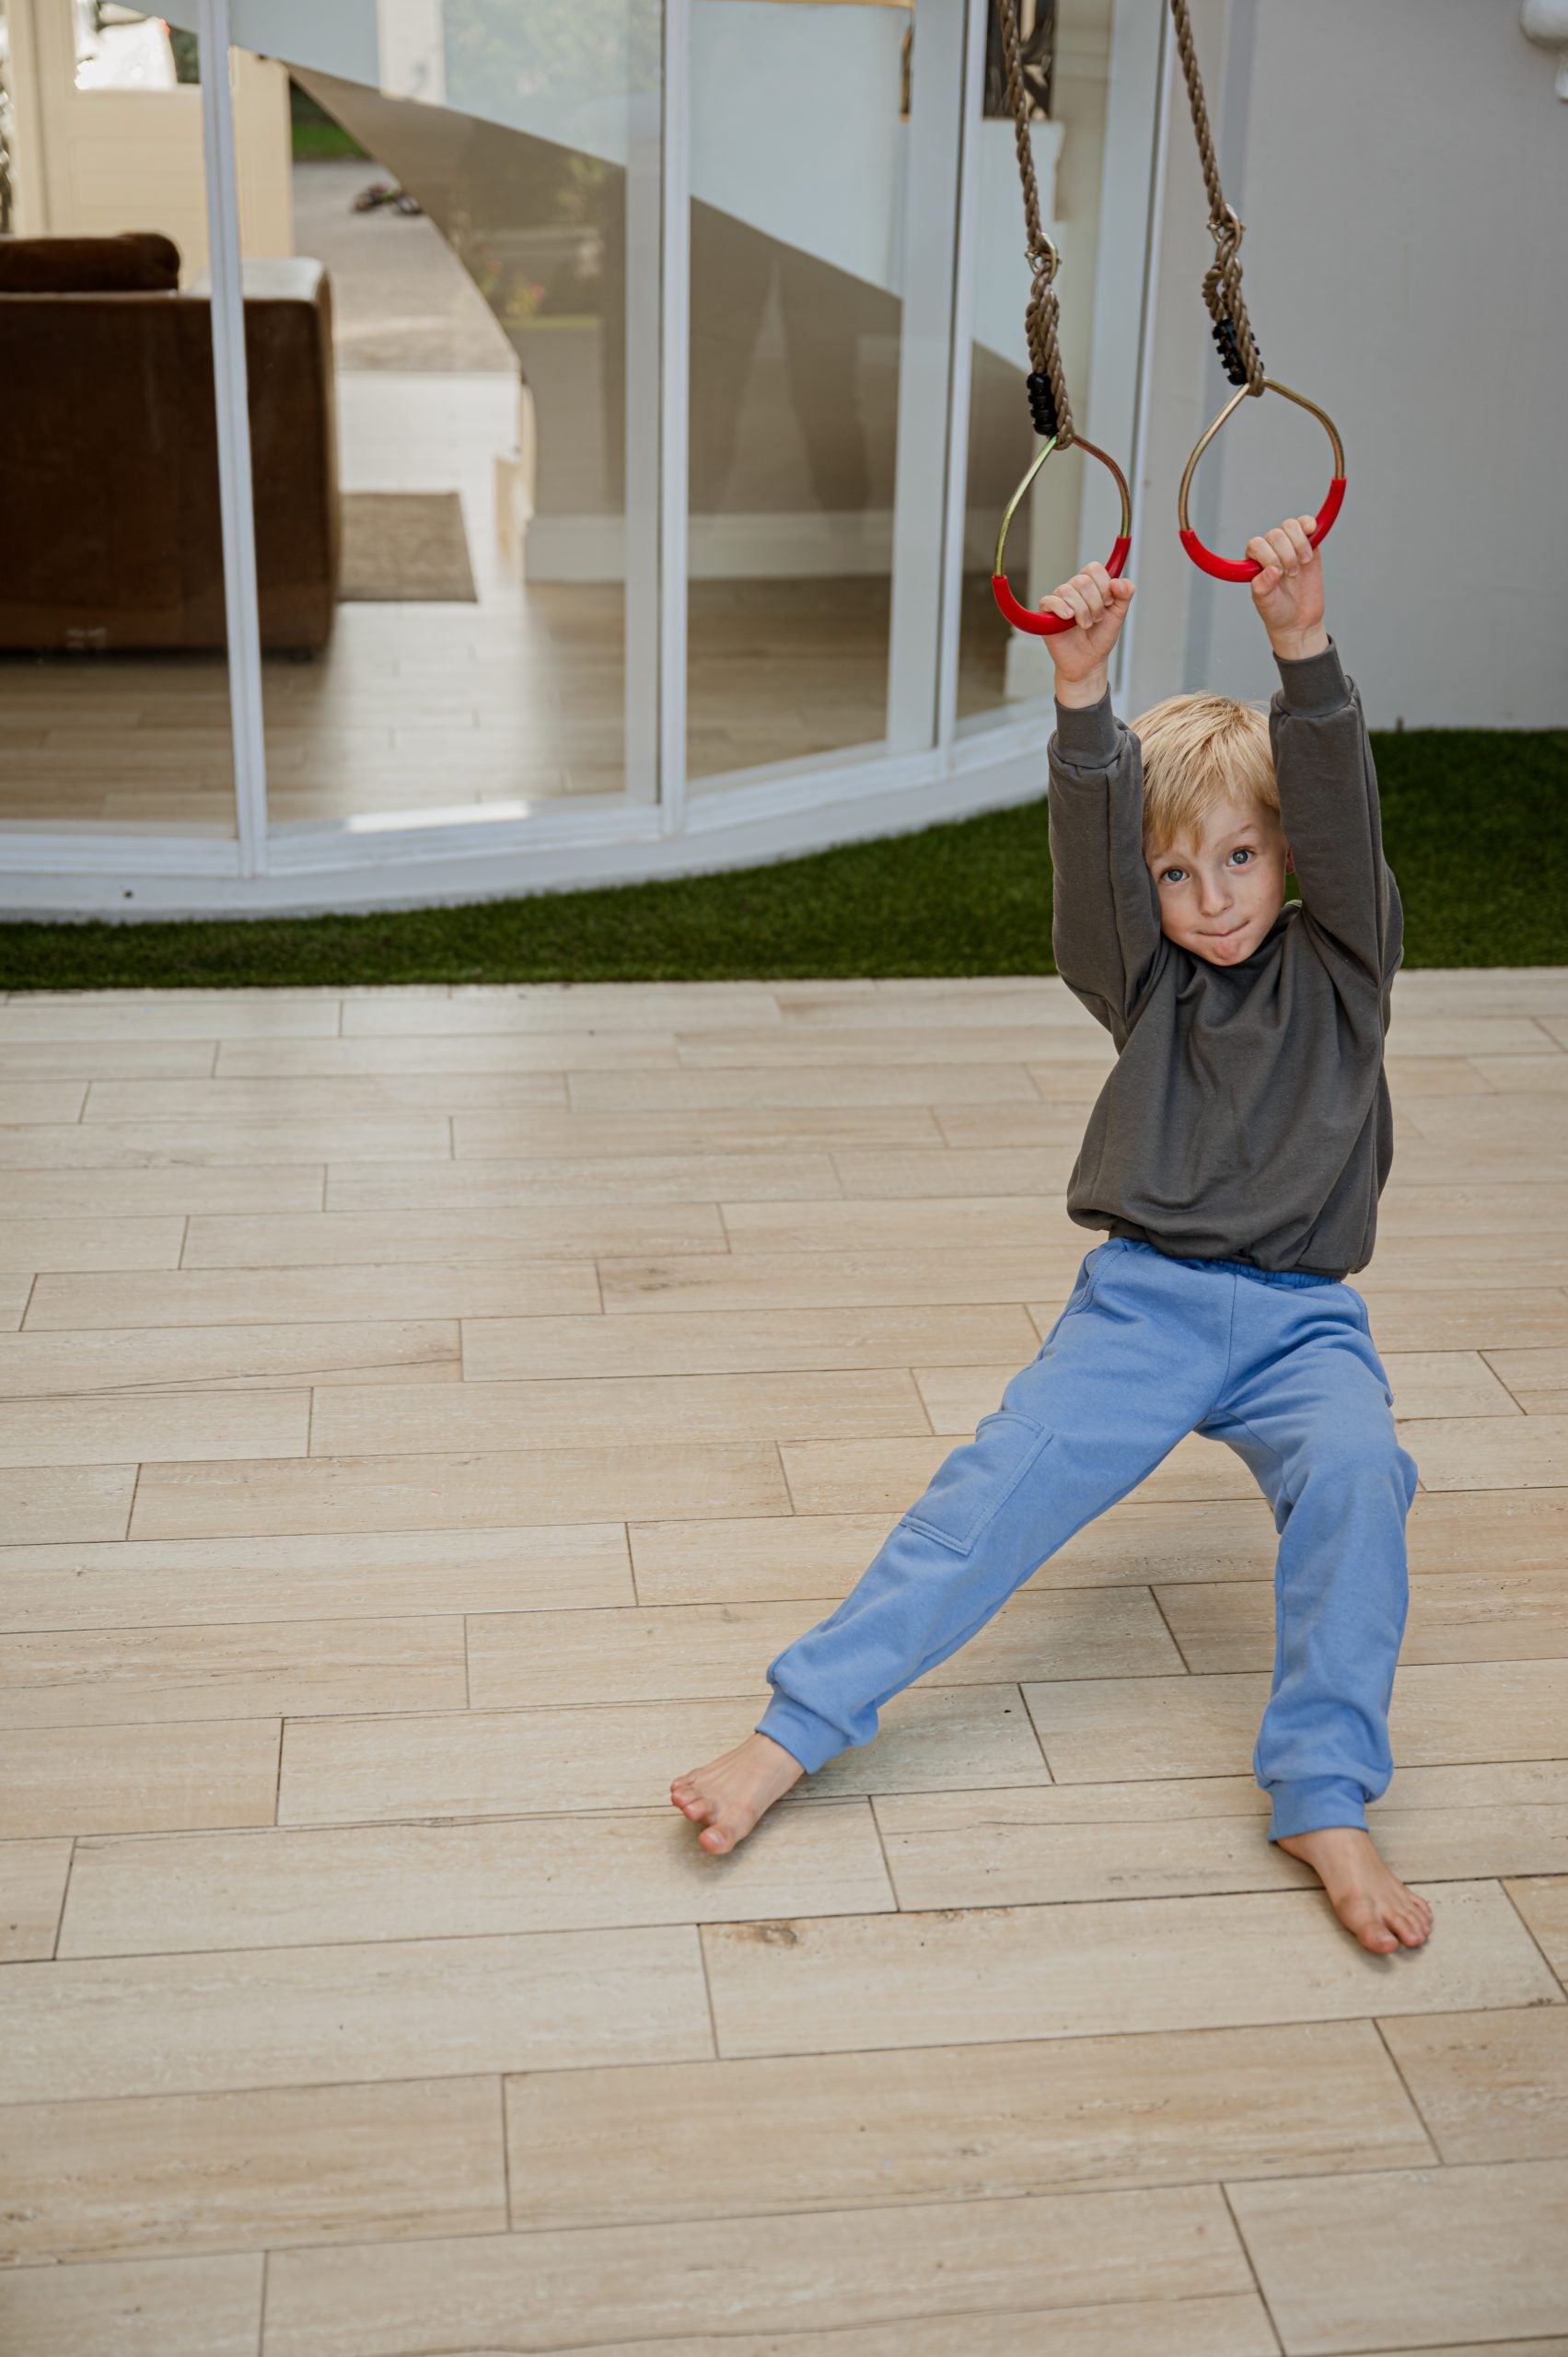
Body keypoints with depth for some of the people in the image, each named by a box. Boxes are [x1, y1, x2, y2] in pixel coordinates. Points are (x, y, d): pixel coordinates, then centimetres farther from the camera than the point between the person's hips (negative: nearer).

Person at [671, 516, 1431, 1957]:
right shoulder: (1148, 979, 9)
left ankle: (1324, 1795, -25)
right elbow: (1094, 840, -10)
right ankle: (800, 1724, -21)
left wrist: (1304, 649, -28)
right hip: (1145, 1298, 0)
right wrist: (1083, 700, -29)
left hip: (1303, 1315, 0)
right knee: (1006, 1484, -20)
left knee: (1357, 1469, -30)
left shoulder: (1339, 964, 7)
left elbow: (1340, 810, -11)